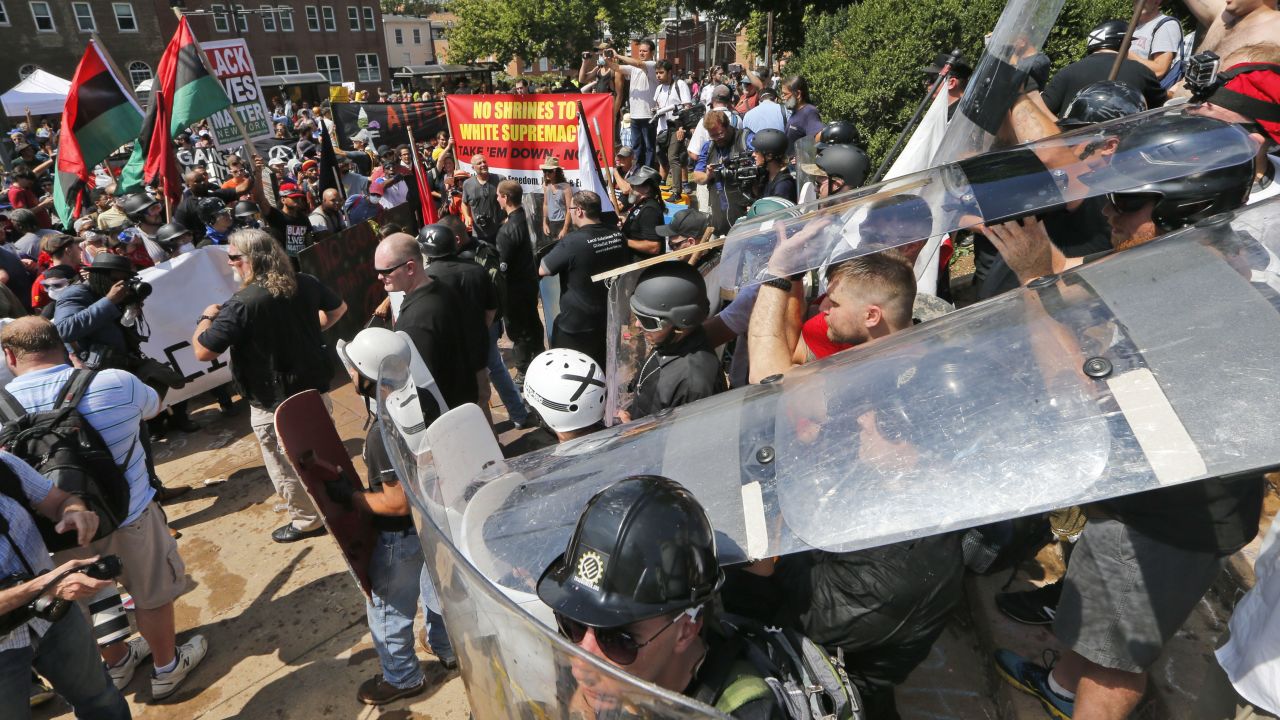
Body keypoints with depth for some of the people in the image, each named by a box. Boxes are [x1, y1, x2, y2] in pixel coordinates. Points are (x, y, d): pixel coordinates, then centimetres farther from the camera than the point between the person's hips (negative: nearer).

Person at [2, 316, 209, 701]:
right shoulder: (117, 382, -17)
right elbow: (153, 405, 6)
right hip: (129, 518, -2)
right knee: (152, 595, 18)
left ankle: (116, 662, 47)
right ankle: (167, 667, 36)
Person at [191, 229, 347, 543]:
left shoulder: (241, 305, -25)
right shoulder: (305, 284, -6)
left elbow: (203, 352, -21)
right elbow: (338, 308, 13)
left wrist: (206, 317, -4)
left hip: (274, 405, -6)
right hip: (314, 389, 7)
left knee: (286, 468, 15)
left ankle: (307, 520, 30)